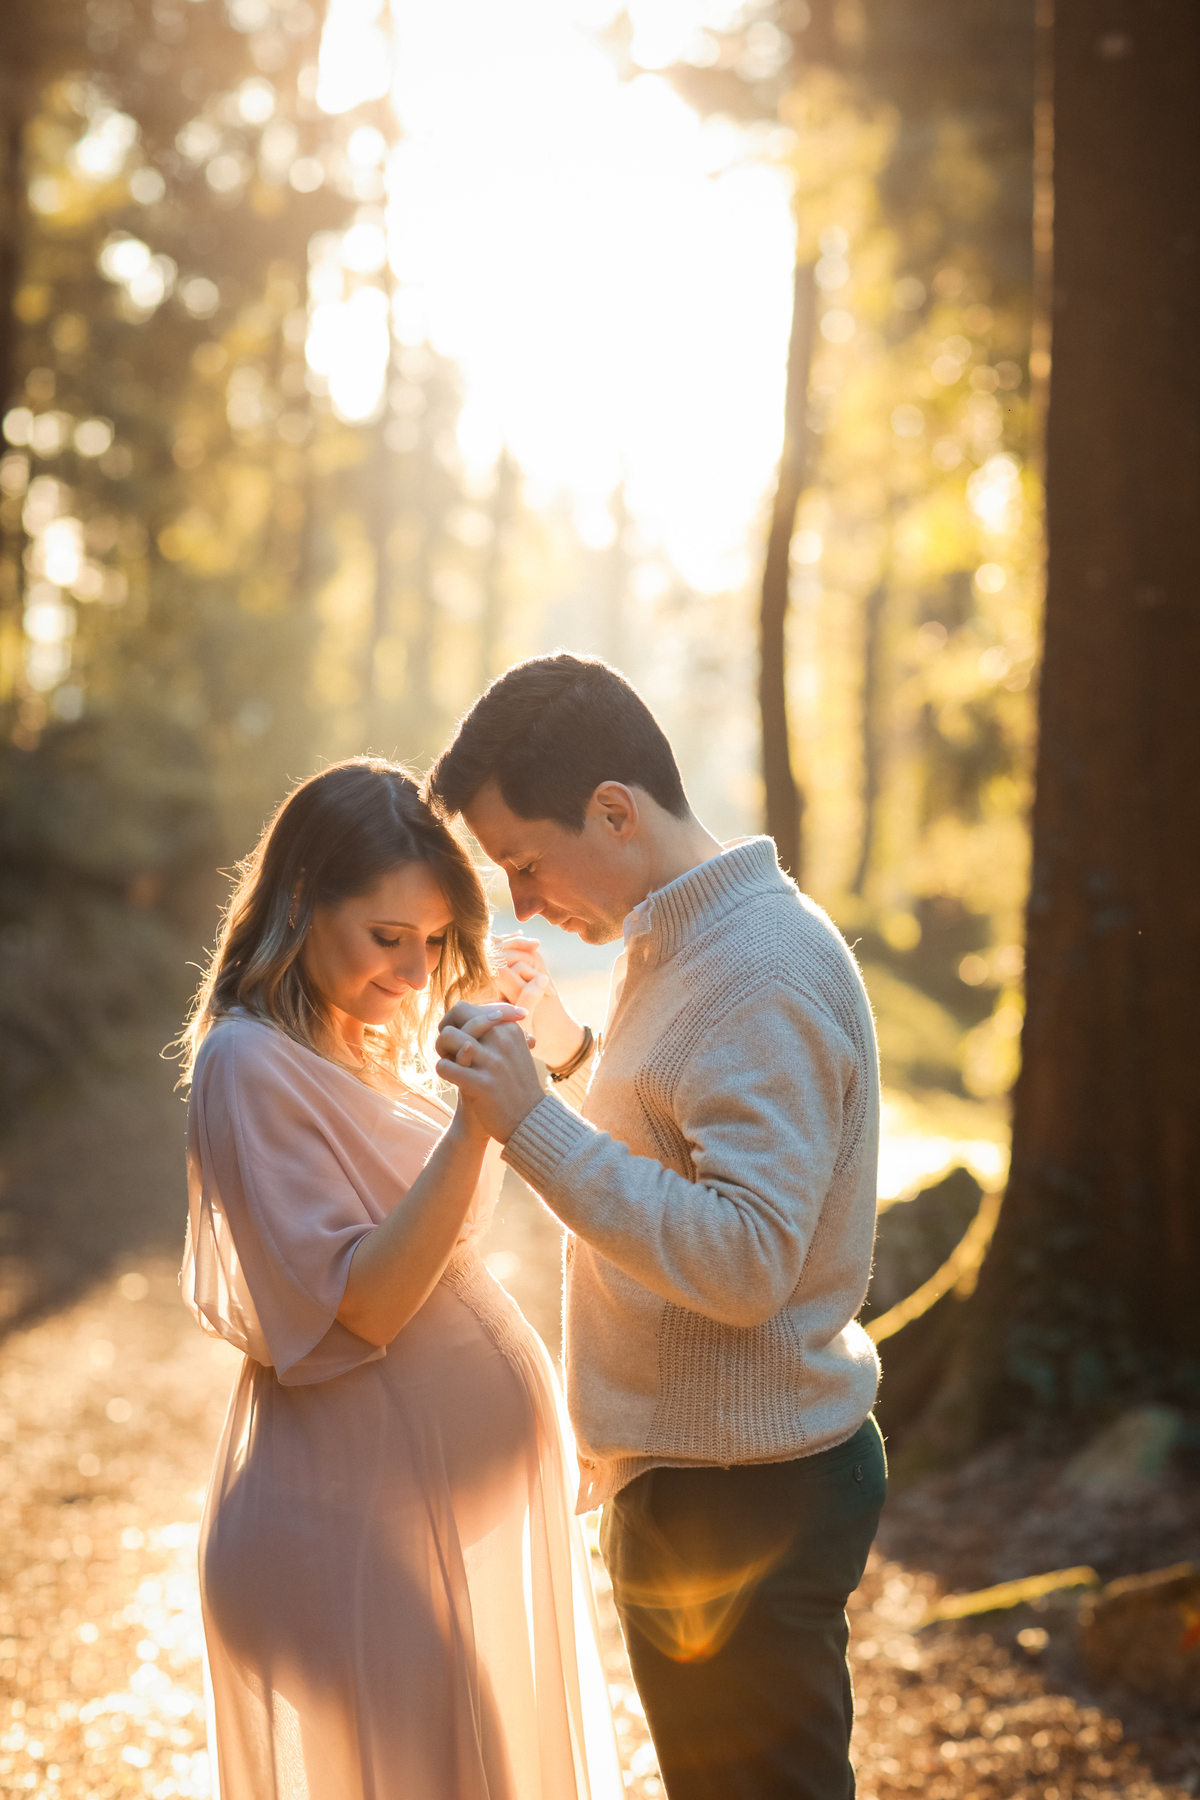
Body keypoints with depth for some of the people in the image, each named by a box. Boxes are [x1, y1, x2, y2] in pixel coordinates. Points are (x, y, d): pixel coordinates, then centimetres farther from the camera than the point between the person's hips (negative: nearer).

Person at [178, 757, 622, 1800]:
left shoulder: (368, 1050, 11)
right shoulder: (250, 1063, -15)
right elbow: (361, 1304, -23)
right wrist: (471, 1124, -29)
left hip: (470, 1495, 9)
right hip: (364, 1508, -9)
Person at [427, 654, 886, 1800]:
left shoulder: (765, 978, -22)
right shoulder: (679, 948, 10)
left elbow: (747, 1260, -30)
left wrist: (532, 1124, -30)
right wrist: (569, 1048, 9)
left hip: (748, 1500, -10)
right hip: (685, 1480, 10)